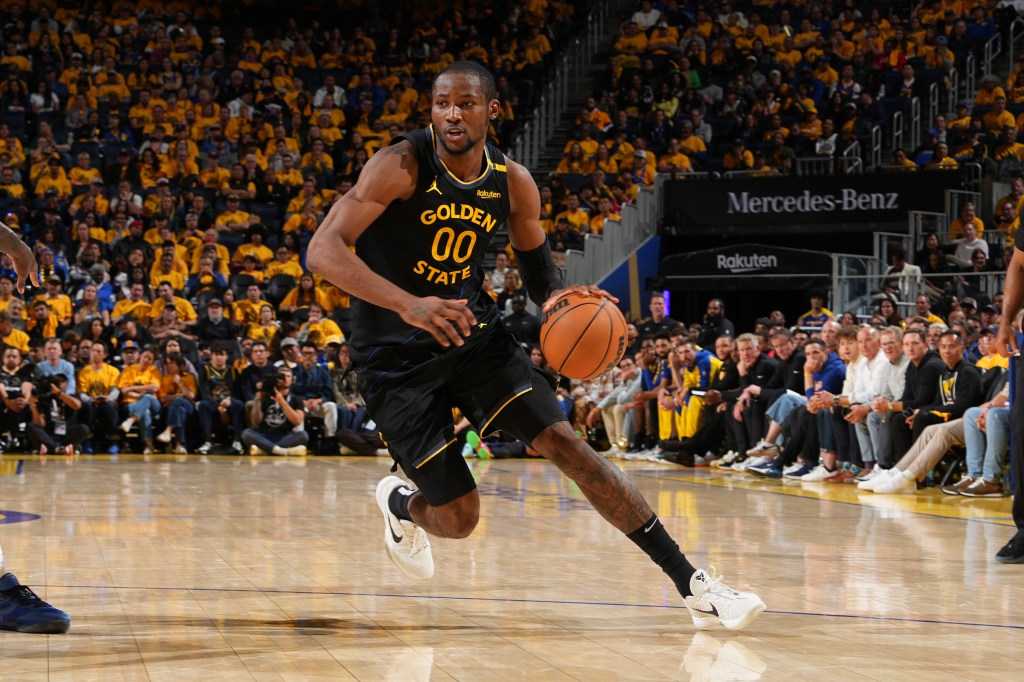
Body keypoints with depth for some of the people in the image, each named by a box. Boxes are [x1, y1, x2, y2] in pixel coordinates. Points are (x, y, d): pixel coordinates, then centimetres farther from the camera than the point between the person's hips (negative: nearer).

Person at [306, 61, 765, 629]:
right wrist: (407, 305, -40)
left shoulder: (513, 183, -3)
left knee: (565, 443, -12)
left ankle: (693, 585, -9)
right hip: (397, 357, -4)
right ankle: (400, 505, 35)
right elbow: (323, 250, -26)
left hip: (472, 331, 4)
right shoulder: (402, 166, -18)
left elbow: (538, 268, 13)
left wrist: (558, 297, -13)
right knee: (457, 519, -5)